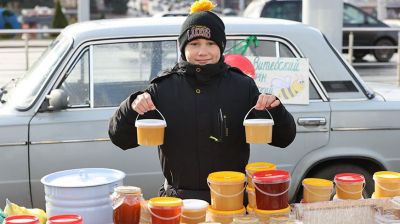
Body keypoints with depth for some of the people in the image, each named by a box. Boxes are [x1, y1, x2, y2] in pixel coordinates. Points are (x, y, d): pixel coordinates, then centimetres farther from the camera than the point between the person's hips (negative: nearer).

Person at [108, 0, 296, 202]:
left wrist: (274, 109, -19)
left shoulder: (243, 87, -1)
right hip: (177, 200, 0)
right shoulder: (163, 89, -1)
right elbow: (120, 138, 2)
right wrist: (132, 108, -17)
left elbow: (283, 139, 1)